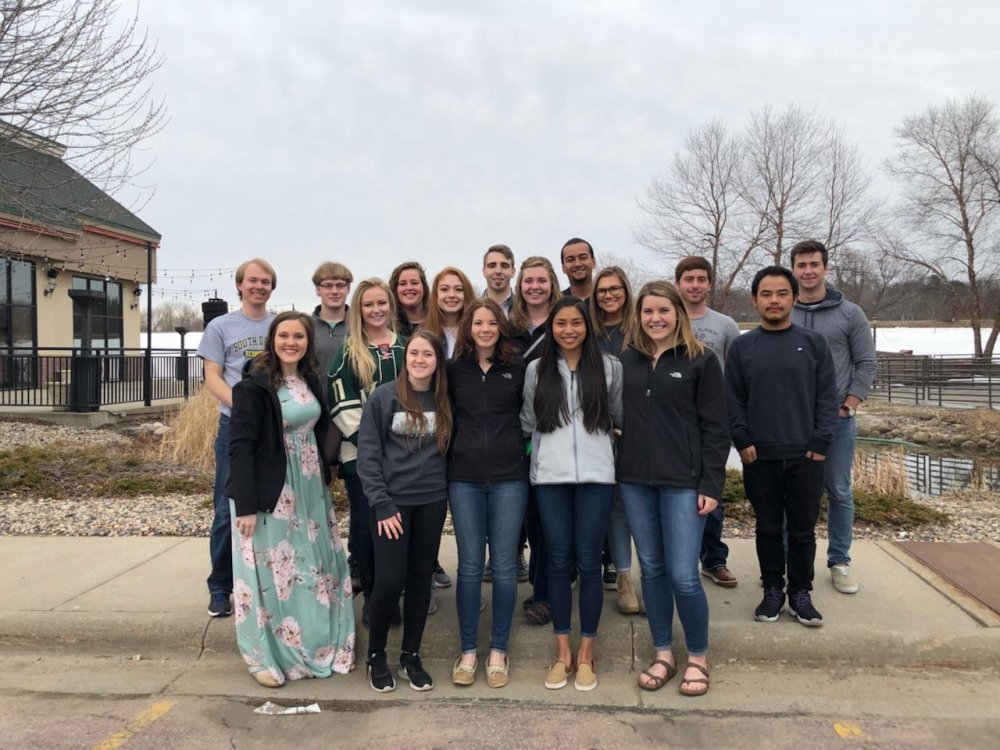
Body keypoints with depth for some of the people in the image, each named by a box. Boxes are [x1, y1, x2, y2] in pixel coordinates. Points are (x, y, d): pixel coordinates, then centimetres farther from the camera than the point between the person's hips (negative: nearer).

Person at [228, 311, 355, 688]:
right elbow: (241, 446, -17)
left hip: (311, 490, 7)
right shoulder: (254, 385, -14)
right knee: (273, 572, 3)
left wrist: (324, 481, 13)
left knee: (317, 568, 14)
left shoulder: (311, 380, 7)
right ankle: (267, 656, 21)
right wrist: (245, 504, -20)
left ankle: (320, 645, 31)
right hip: (272, 492, -7)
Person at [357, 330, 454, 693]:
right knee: (390, 579, -4)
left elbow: (448, 450, 10)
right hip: (392, 500, -3)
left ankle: (411, 656, 24)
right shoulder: (383, 397, -6)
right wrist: (380, 504, -12)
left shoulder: (445, 401, 4)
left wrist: (446, 488, -1)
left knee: (421, 578, 9)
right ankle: (376, 655, 19)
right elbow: (368, 454, -7)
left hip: (432, 501, 3)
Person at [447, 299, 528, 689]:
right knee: (470, 566, 5)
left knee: (504, 566, 5)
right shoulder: (454, 369, 5)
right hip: (464, 479, 1)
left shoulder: (518, 367, 2)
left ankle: (498, 650, 19)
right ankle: (468, 650, 19)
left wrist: (521, 453, 2)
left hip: (509, 478, 0)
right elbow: (445, 418, 13)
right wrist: (456, 456, 6)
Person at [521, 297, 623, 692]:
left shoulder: (609, 366, 2)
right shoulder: (537, 369, 6)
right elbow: (528, 422, 13)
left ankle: (586, 653, 17)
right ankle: (562, 652, 19)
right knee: (559, 562, 6)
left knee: (589, 562, 2)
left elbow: (619, 417, 10)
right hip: (550, 476, 1)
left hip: (595, 474, -1)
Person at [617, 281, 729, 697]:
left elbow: (715, 428, -5)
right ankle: (663, 655, 26)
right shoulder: (629, 361, 8)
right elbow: (620, 417, 11)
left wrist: (711, 485, -10)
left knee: (683, 575, -4)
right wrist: (623, 467, 5)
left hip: (683, 482, -4)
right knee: (651, 569, 11)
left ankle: (698, 658, 19)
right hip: (635, 480, 4)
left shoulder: (701, 360, -3)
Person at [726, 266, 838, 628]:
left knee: (803, 528, 7)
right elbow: (733, 400, 3)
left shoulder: (813, 343, 2)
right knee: (768, 527, 10)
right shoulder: (742, 347, 4)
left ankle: (800, 593, 22)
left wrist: (821, 442, -7)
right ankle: (772, 590, 24)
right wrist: (742, 441, -6)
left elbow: (827, 397, 1)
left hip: (806, 455, 0)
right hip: (759, 456, 0)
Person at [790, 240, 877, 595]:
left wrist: (848, 406, -6)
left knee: (839, 492, 7)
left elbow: (866, 364, 2)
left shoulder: (850, 313, 3)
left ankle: (839, 562, 21)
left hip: (836, 419, 0)